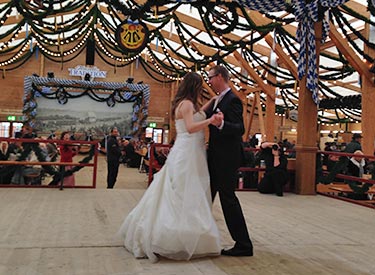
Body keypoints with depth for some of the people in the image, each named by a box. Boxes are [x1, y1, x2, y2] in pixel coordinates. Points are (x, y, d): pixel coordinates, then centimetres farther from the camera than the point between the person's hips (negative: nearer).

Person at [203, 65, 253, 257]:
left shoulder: (232, 100, -15)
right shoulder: (217, 100, 14)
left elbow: (240, 129, -24)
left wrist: (221, 124, -40)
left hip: (226, 158, -10)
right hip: (215, 157, 10)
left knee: (227, 198, -5)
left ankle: (243, 245, 5)